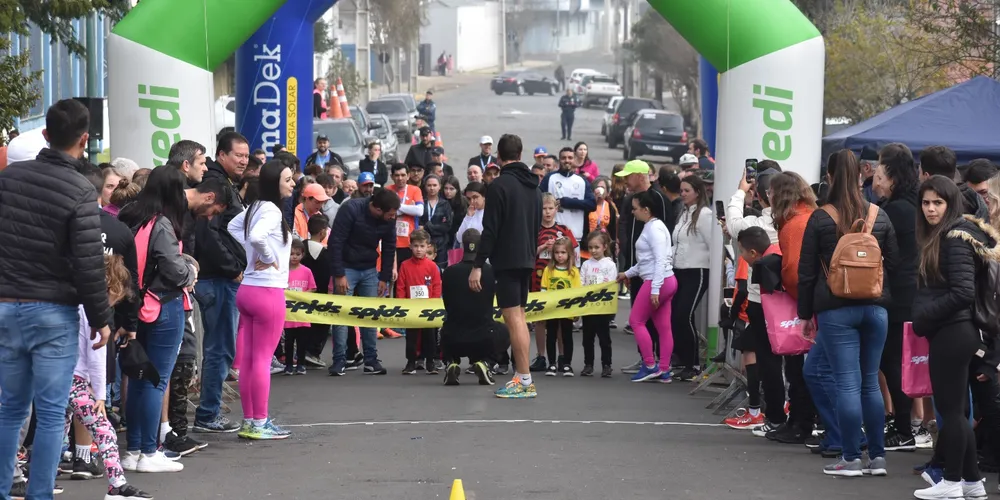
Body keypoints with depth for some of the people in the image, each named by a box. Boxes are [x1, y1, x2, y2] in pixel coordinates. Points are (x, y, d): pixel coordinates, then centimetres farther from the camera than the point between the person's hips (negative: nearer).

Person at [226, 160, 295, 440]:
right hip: (268, 291, -9)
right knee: (262, 359, -4)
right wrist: (269, 258, -14)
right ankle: (259, 424, 0)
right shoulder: (272, 211, -16)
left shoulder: (255, 207, 10)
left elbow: (233, 227, 25)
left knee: (248, 358, 10)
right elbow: (257, 236, -33)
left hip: (248, 289, 9)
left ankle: (249, 421, 16)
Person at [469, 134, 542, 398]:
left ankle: (525, 380, -12)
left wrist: (477, 265, -13)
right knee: (519, 317, 13)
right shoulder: (534, 186, 13)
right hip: (526, 260, 8)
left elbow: (490, 230, -16)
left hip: (506, 260, -8)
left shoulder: (500, 185, -12)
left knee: (513, 318, -9)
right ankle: (520, 377, 14)